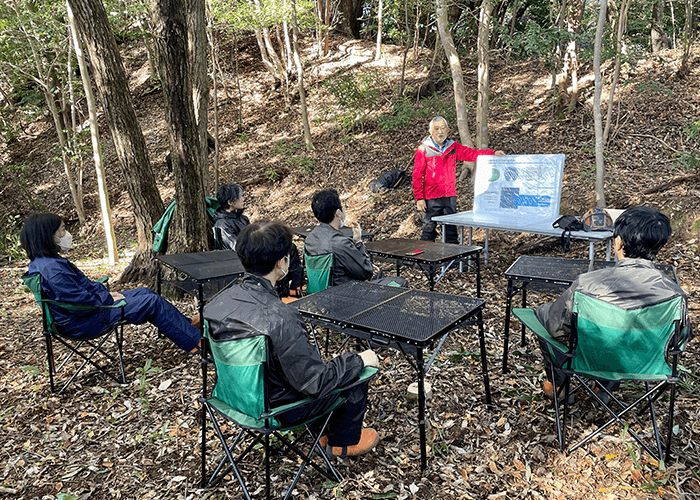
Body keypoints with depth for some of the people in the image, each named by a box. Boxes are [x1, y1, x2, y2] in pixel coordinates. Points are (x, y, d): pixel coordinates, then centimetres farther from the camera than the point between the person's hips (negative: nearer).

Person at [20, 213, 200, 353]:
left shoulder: (42, 262, 6)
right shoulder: (51, 269, -28)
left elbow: (82, 284, 15)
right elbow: (83, 303, -28)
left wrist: (107, 293, 5)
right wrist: (110, 299, -12)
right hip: (83, 323, -11)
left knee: (144, 292, 14)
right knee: (153, 302, -8)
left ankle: (185, 325, 25)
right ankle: (196, 341, 2)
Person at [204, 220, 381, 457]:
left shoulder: (218, 302, -13)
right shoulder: (281, 318, -36)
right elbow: (315, 382, -29)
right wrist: (359, 359, -14)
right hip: (275, 409, -7)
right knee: (357, 374, 8)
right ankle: (344, 441, 32)